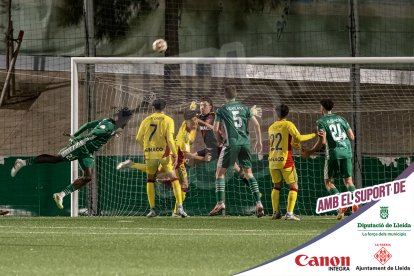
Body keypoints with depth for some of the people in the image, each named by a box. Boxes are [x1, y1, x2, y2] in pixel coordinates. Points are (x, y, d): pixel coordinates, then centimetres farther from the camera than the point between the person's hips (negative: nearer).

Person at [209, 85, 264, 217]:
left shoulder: (222, 110, 3)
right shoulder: (244, 108, 12)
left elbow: (216, 129, -1)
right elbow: (256, 124, 8)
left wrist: (220, 140, 17)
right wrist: (259, 141, 17)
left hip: (231, 143, -4)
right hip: (245, 142, 4)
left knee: (220, 172, 5)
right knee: (248, 173, 12)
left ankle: (220, 203, -6)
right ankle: (258, 203, 3)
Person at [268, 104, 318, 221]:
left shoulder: (271, 127, 12)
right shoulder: (288, 125, -5)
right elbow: (299, 138, -15)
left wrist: (293, 144, 31)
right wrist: (313, 135, -5)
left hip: (273, 161, 5)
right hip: (285, 160, -5)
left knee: (276, 186, 18)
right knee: (293, 187, 2)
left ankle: (275, 212, 10)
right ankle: (289, 213, -11)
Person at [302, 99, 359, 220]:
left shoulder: (321, 122, -1)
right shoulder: (341, 119, 14)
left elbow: (322, 141, -10)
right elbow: (351, 137, 12)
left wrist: (310, 152, 1)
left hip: (333, 152, -4)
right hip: (347, 151, 4)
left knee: (328, 182, 6)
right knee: (348, 181, 10)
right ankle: (355, 203, -12)